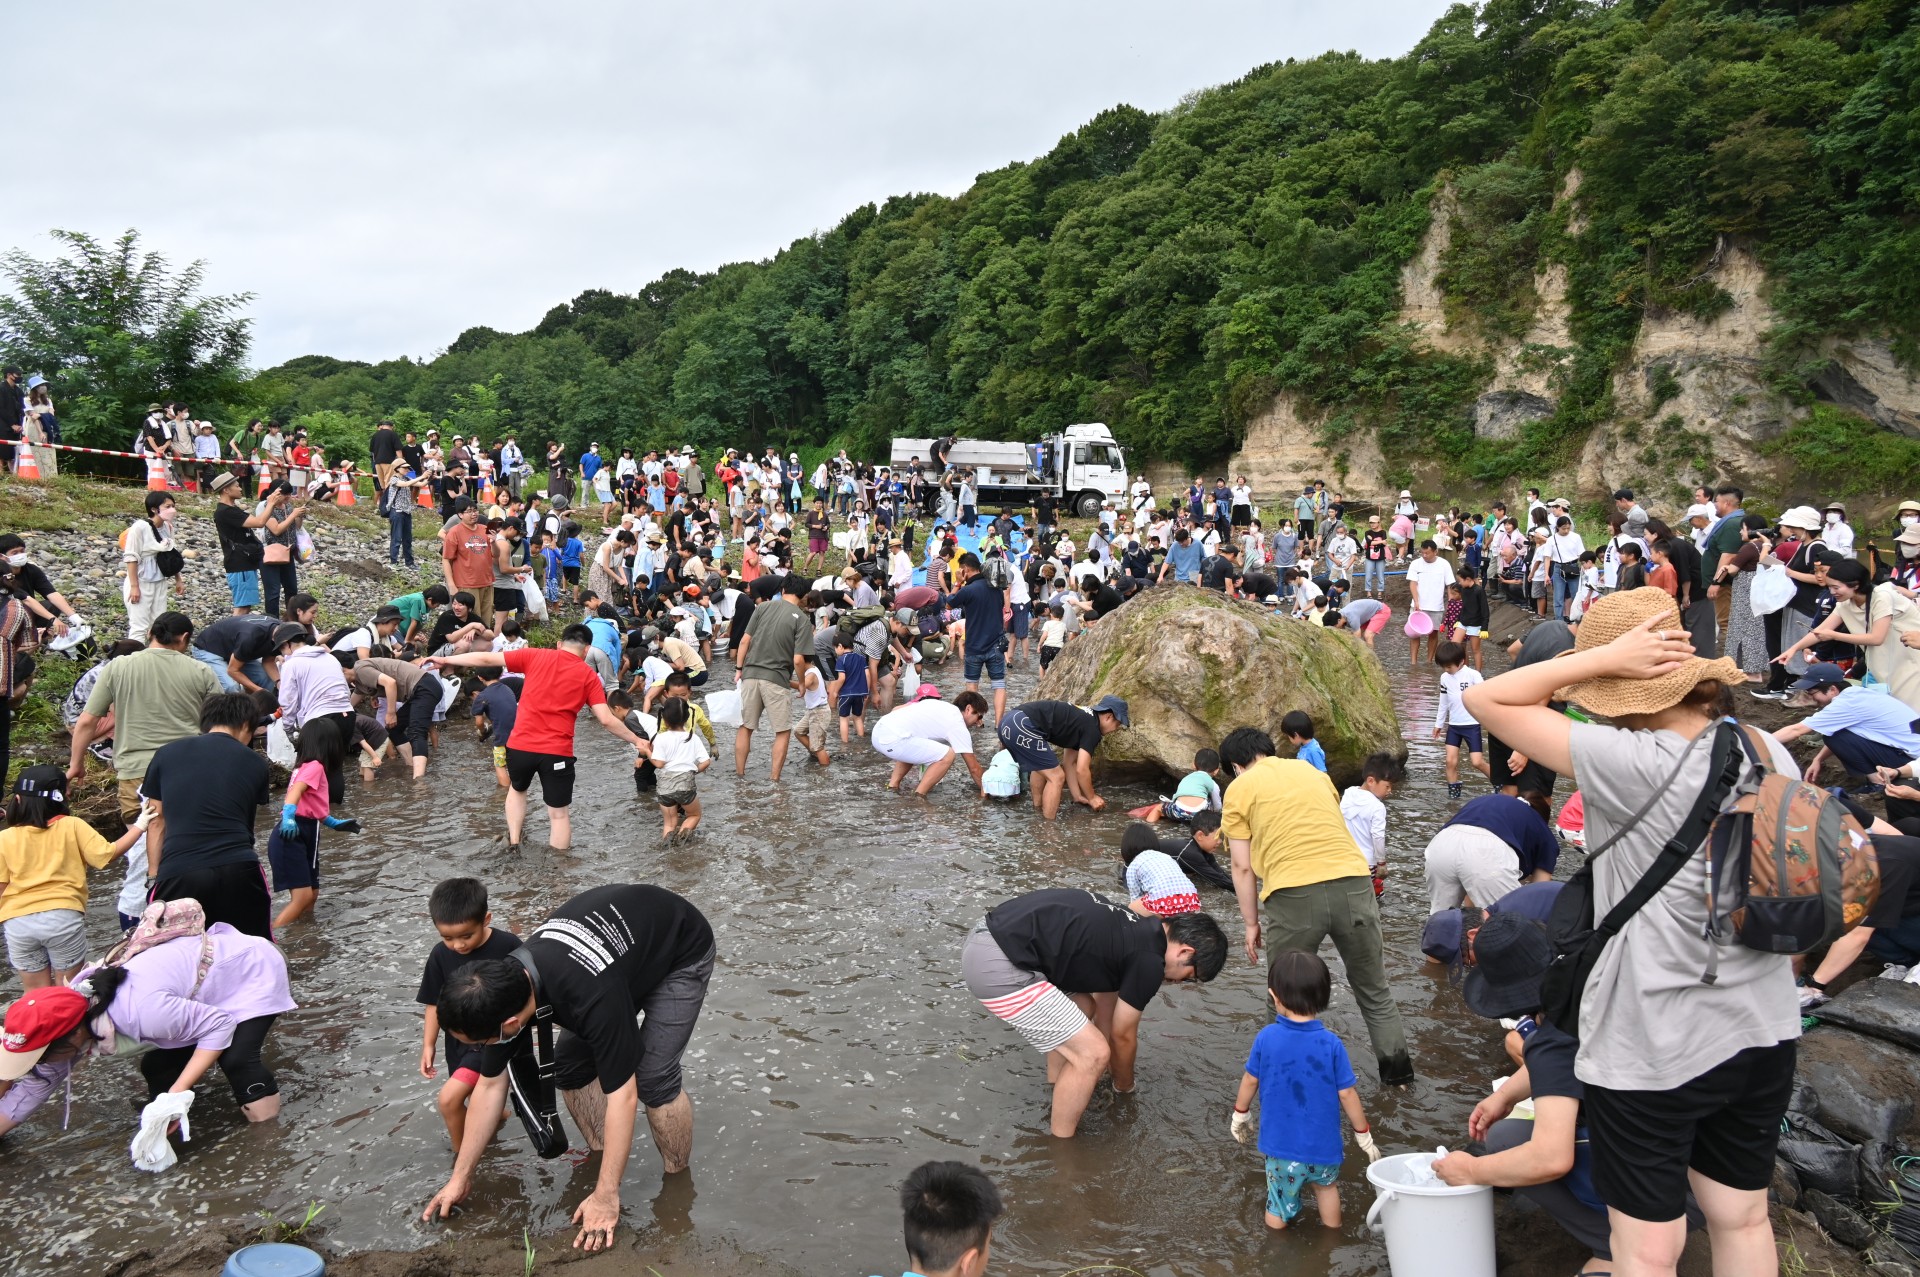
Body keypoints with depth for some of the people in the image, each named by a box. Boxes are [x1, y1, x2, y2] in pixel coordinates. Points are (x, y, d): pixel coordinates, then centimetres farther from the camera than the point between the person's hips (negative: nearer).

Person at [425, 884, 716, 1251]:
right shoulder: (504, 985, -20)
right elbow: (490, 1085, -6)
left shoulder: (590, 997, -43)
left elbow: (622, 1095, -34)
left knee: (653, 1075, -18)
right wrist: (460, 1178, 1)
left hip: (680, 952, -7)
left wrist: (606, 1198, -26)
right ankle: (600, 1159, 17)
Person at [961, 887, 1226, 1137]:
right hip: (998, 967, -10)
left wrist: (1108, 1068, 46)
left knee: (1082, 1008, 27)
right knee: (1092, 1054, -2)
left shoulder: (1131, 930, 20)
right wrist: (1124, 1085, 28)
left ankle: (1059, 1093, 40)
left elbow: (1105, 1010, 34)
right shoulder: (1149, 961, -6)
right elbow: (1123, 1035, 9)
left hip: (989, 933, 10)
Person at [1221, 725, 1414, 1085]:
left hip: (1293, 893, -3)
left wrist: (1251, 924, 14)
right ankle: (1397, 1072, 29)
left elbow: (1243, 867, 6)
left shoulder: (1238, 788, 10)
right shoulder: (1311, 769, 21)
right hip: (1353, 881, 4)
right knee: (1374, 991, 21)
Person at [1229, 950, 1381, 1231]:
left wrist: (1240, 1114, 19)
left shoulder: (1266, 1038, -14)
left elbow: (1250, 1081, 0)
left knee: (1278, 1206, 17)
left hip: (1280, 1143, -1)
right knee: (1326, 1186, 29)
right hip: (1323, 1144, 1)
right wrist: (1363, 1135, 7)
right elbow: (1347, 1094, -9)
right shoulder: (1331, 1044, -17)